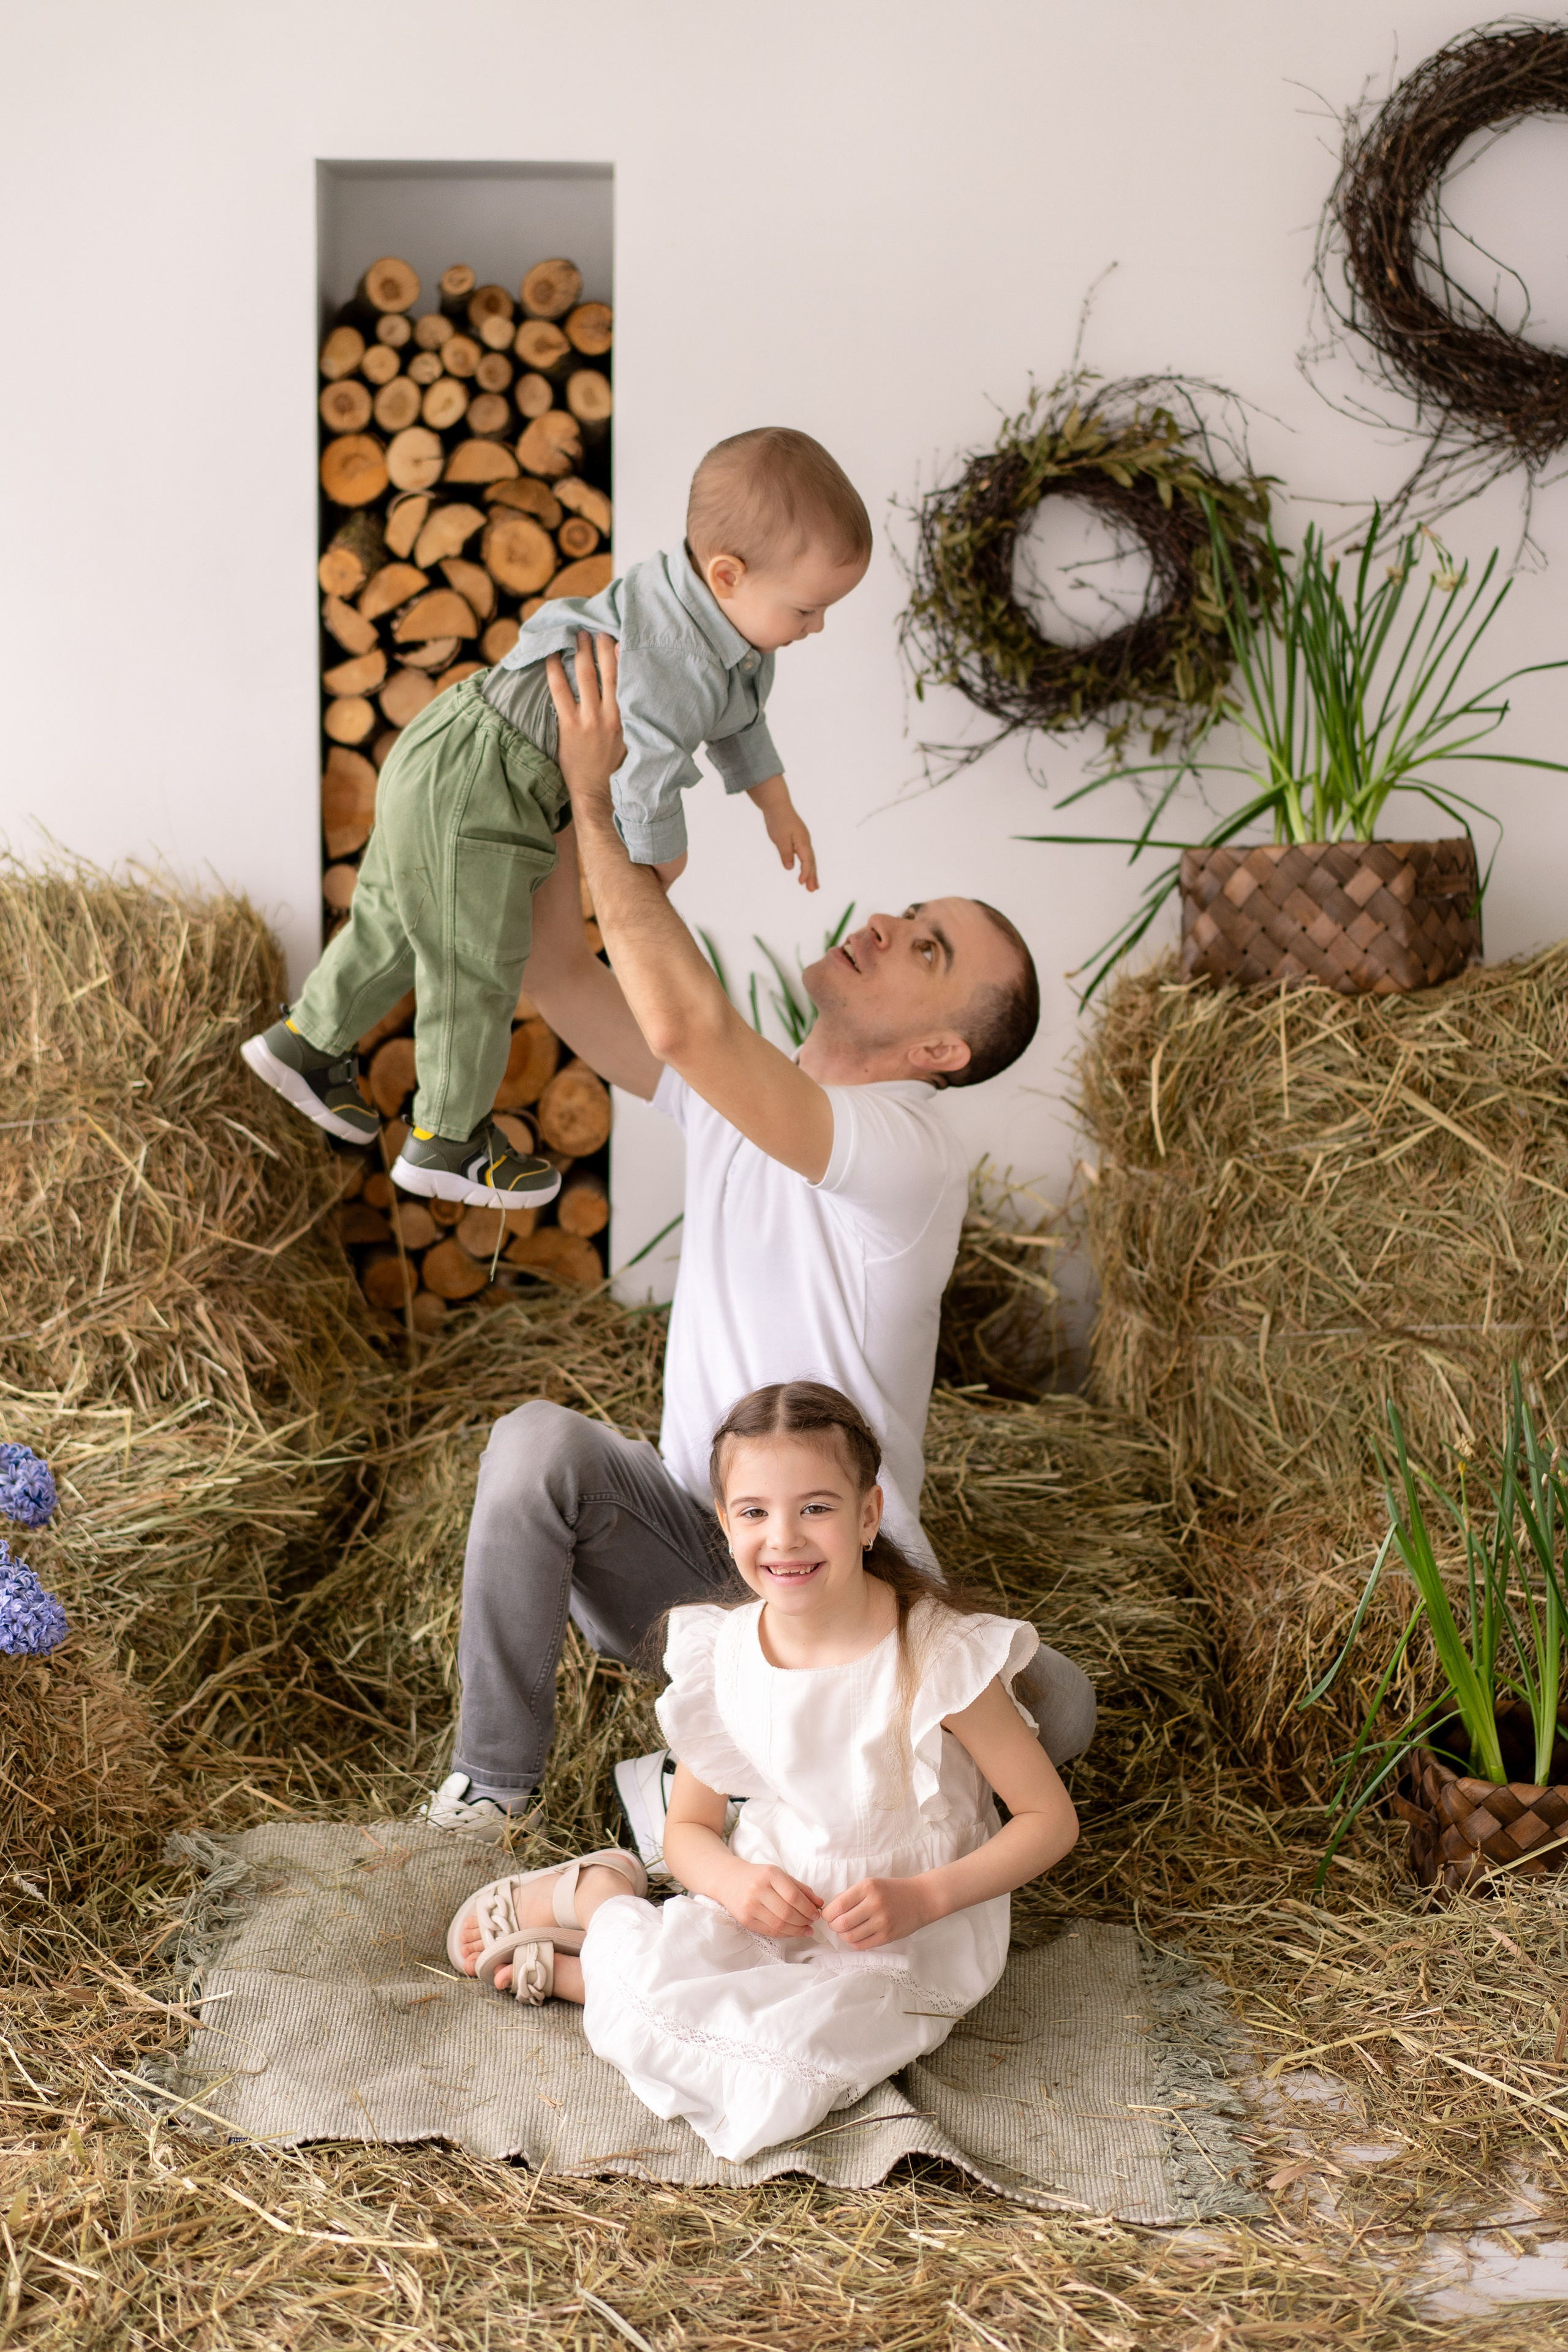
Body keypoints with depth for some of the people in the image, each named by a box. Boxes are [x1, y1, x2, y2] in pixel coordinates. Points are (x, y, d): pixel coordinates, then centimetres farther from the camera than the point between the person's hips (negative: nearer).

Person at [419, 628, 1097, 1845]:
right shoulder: (736, 1088, 2)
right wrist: (578, 787, -12)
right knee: (539, 1439, -27)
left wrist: (600, 805, -29)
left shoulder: (908, 1149, -22)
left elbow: (684, 1021, -36)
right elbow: (557, 973, -1)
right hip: (686, 1537, 5)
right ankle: (489, 1789, -11)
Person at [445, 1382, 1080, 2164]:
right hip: (765, 1903, 3)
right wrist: (735, 1881, -17)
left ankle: (566, 1967, -6)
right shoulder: (723, 1658, -6)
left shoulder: (940, 1658, -19)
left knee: (779, 2074, -29)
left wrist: (923, 1897, -24)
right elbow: (689, 1826, 6)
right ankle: (597, 1895, 5)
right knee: (651, 1988, -29)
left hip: (907, 1944, -2)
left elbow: (1051, 1820, -11)